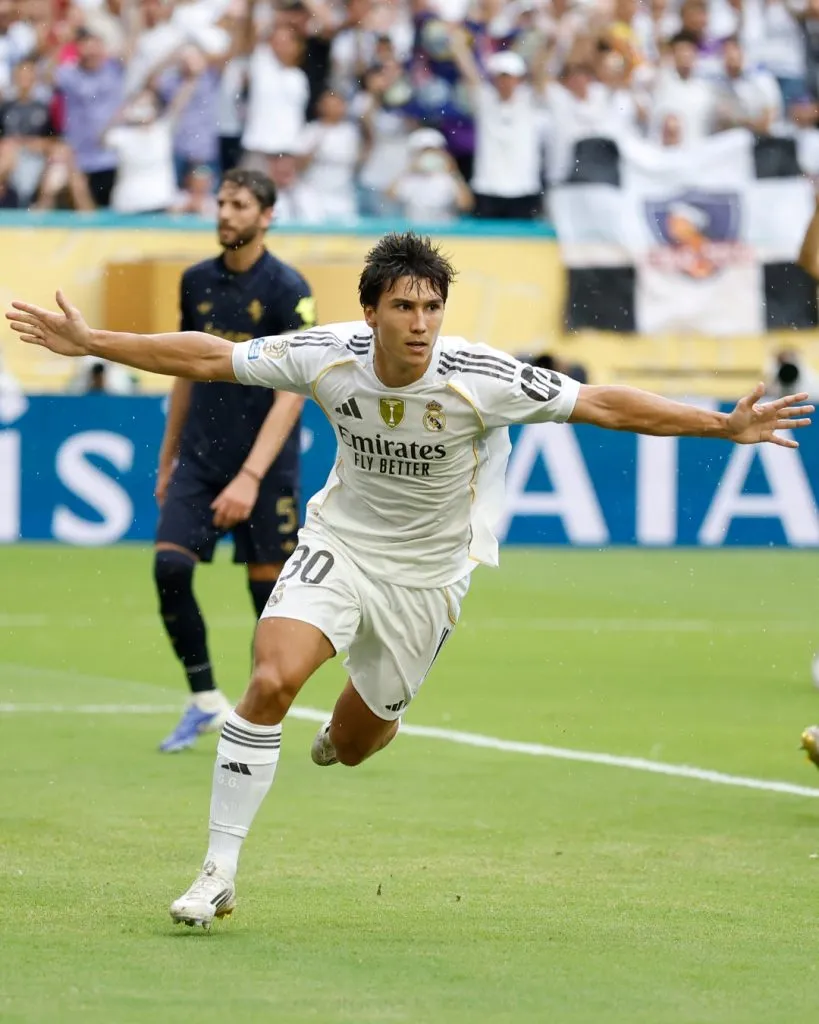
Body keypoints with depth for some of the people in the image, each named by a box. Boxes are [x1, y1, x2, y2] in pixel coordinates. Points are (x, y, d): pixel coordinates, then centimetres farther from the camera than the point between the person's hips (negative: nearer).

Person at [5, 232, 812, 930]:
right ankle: (218, 874, -13)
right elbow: (206, 357, -8)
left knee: (351, 744, 10)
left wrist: (725, 426, -23)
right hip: (339, 545, 0)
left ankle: (369, 723, 52)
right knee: (271, 682, -24)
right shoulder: (326, 356, -19)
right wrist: (89, 342, -8)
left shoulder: (480, 380, -25)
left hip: (426, 572, 0)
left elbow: (603, 405, -20)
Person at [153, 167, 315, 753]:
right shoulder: (197, 282, 6)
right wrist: (168, 456, 19)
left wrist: (250, 476, -24)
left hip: (266, 466, -4)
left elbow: (292, 392, -17)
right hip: (201, 457, 5)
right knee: (170, 567, -11)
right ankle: (205, 701, 2)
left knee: (267, 587, 0)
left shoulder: (287, 290, -11)